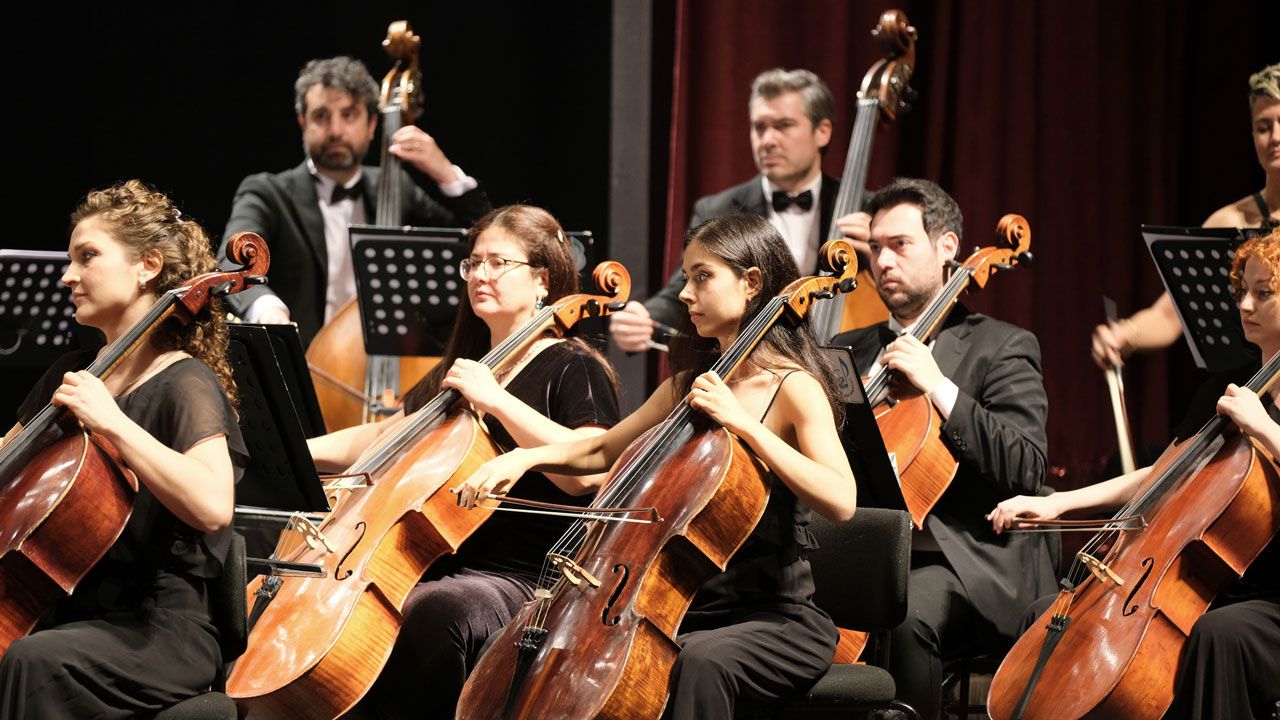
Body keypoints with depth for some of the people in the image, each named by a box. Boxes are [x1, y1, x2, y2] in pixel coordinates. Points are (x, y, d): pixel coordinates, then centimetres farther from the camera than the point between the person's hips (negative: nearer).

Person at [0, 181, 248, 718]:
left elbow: (212, 506, -28)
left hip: (158, 630, -7)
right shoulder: (73, 374, 15)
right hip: (71, 611, 7)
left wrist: (112, 422, -26)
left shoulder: (186, 386, -9)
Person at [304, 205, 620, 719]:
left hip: (524, 581, -7)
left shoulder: (573, 371, -2)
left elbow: (585, 472, -19)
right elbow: (382, 439, 29)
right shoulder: (459, 371, 22)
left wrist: (495, 398, -19)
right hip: (442, 566, 7)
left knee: (435, 609, -37)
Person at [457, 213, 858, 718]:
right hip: (698, 608, 7)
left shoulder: (793, 388, -8)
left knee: (699, 661, -37)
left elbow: (841, 500, -24)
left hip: (781, 619, -6)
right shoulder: (687, 386, 14)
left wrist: (744, 422, -26)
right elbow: (602, 452, 22)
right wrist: (524, 457, 3)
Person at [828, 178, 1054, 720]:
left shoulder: (1000, 349, 6)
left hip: (965, 563, -4)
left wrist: (939, 386, -12)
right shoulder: (848, 351, 23)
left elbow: (1026, 470, -8)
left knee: (902, 613, -37)